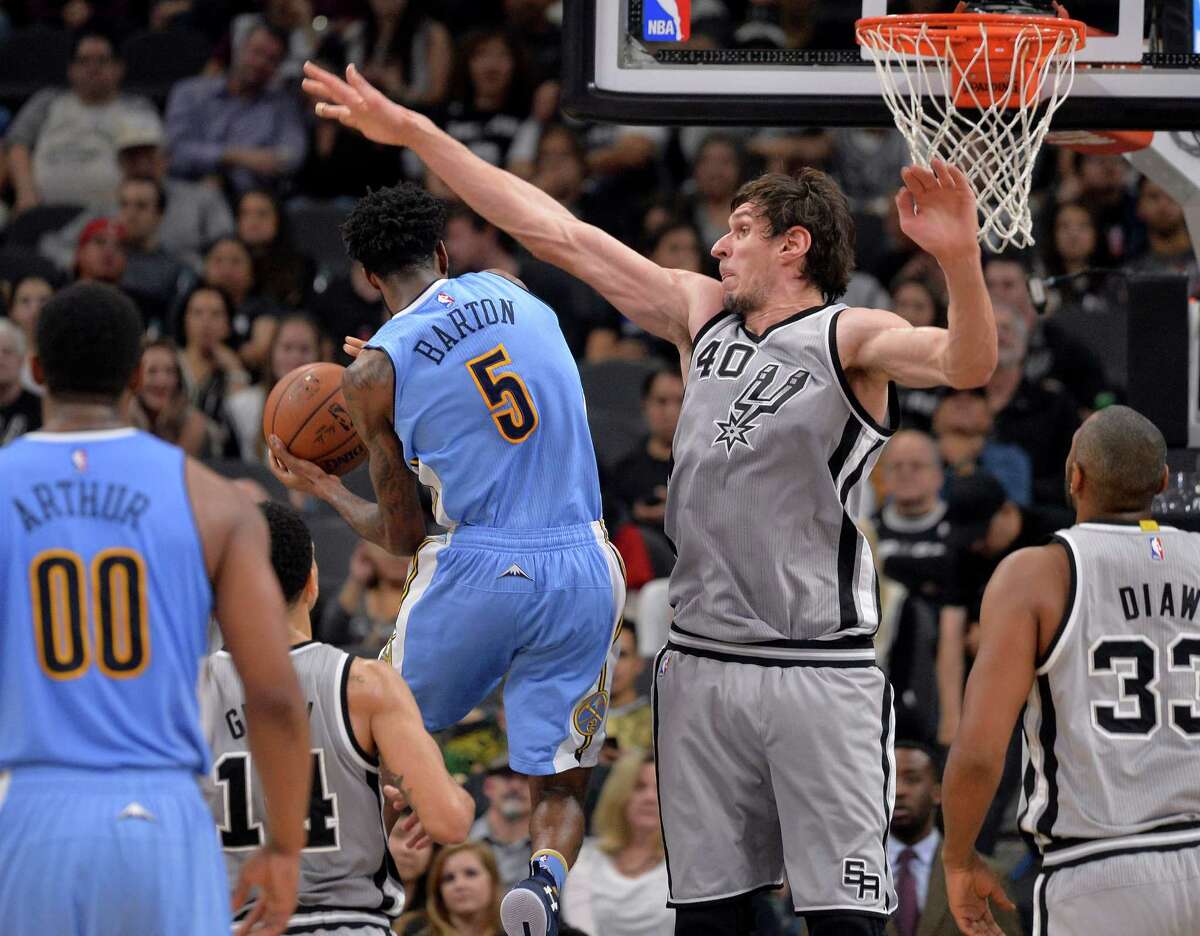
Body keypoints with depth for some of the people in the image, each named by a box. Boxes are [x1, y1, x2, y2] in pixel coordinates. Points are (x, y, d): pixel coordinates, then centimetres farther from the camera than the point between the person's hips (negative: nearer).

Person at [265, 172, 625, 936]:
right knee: (560, 785, 9)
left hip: (478, 566, -2)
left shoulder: (374, 374, -1)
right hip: (584, 566, 2)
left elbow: (401, 536, 7)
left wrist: (320, 488, 24)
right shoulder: (513, 294, 9)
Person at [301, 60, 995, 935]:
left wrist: (960, 261, -44)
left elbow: (966, 364, -24)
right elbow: (559, 234, 14)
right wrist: (415, 134, 13)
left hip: (823, 672, -6)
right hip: (702, 664, 6)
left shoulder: (851, 338, -5)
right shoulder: (702, 315, 13)